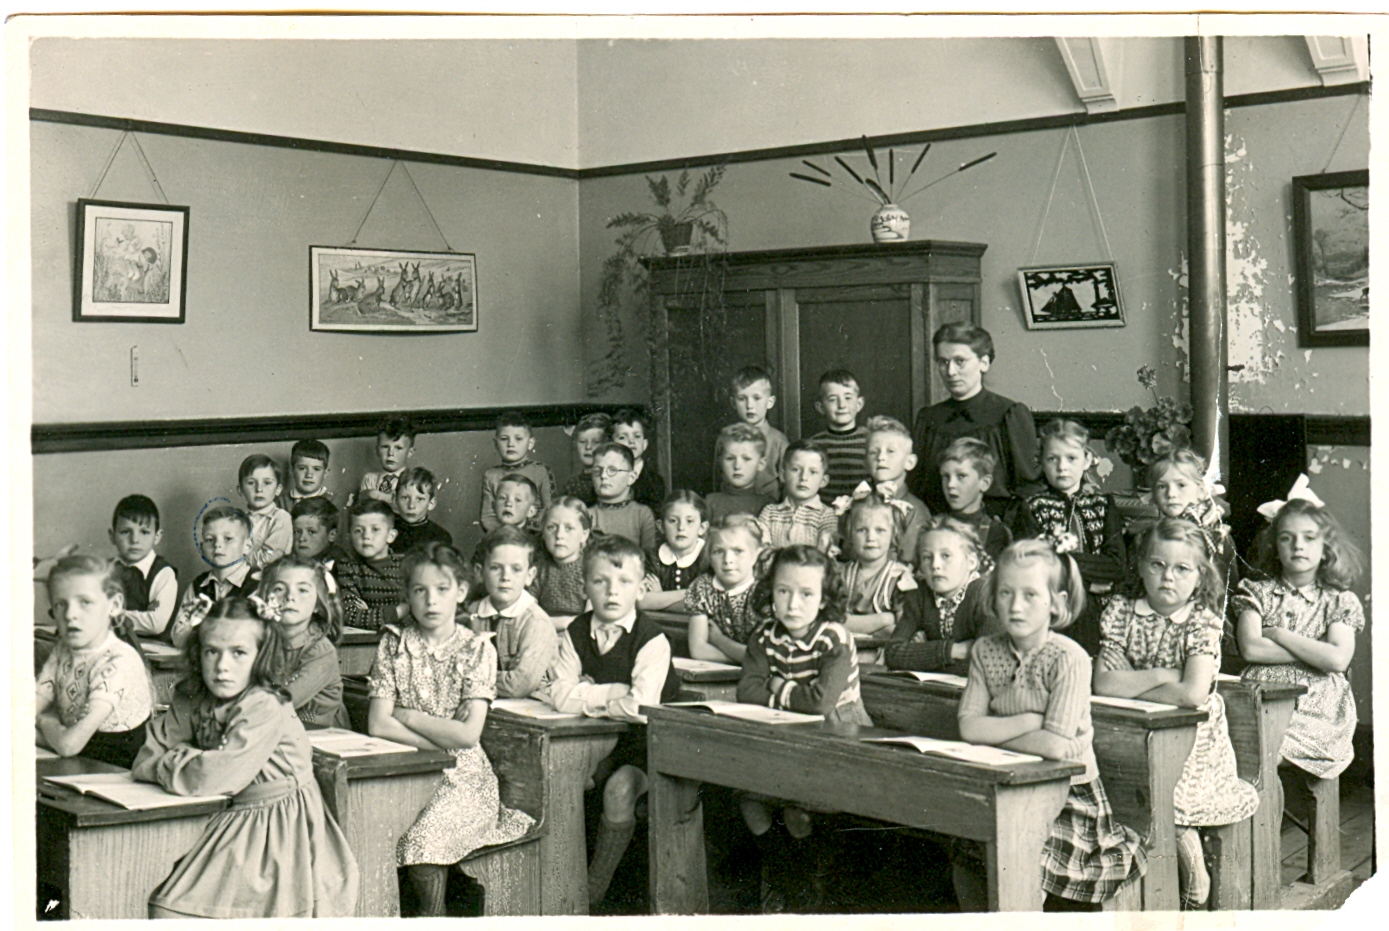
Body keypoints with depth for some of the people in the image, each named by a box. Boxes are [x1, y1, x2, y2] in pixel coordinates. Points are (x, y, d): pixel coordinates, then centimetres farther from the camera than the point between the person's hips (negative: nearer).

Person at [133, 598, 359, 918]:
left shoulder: (265, 711, -21)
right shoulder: (190, 702, 2)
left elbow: (213, 778, -25)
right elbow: (143, 764, 2)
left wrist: (170, 764, -6)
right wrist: (191, 759, -14)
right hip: (229, 827, 6)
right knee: (167, 910, -6)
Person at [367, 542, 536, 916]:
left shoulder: (477, 649, -1)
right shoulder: (393, 643, 4)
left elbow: (467, 734, -10)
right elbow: (378, 725, -5)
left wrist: (408, 716, -7)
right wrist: (438, 743, -11)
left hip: (462, 775, -2)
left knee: (424, 834, -28)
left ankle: (432, 913, -3)